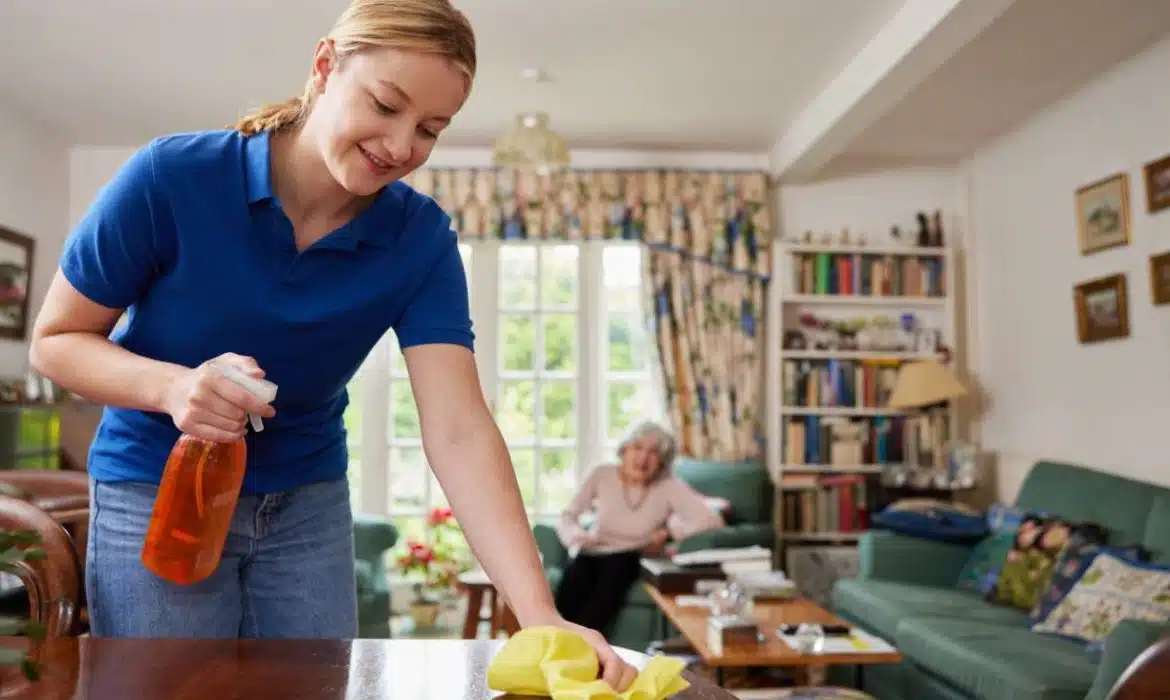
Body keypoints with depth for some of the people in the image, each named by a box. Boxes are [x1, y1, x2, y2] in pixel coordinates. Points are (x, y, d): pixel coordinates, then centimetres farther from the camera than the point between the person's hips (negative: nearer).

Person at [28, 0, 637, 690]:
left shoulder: (422, 239, -16)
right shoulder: (171, 178, -21)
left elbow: (459, 430, -26)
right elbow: (56, 341, -10)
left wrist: (540, 617, -37)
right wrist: (172, 386, -31)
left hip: (309, 501, 2)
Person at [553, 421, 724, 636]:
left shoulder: (670, 486, -9)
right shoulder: (603, 475, -3)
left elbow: (713, 520, -19)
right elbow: (567, 516, 3)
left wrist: (668, 533, -17)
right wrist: (578, 536, -19)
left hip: (630, 560, -1)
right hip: (593, 554, 2)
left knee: (614, 568, -36)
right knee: (574, 576, -33)